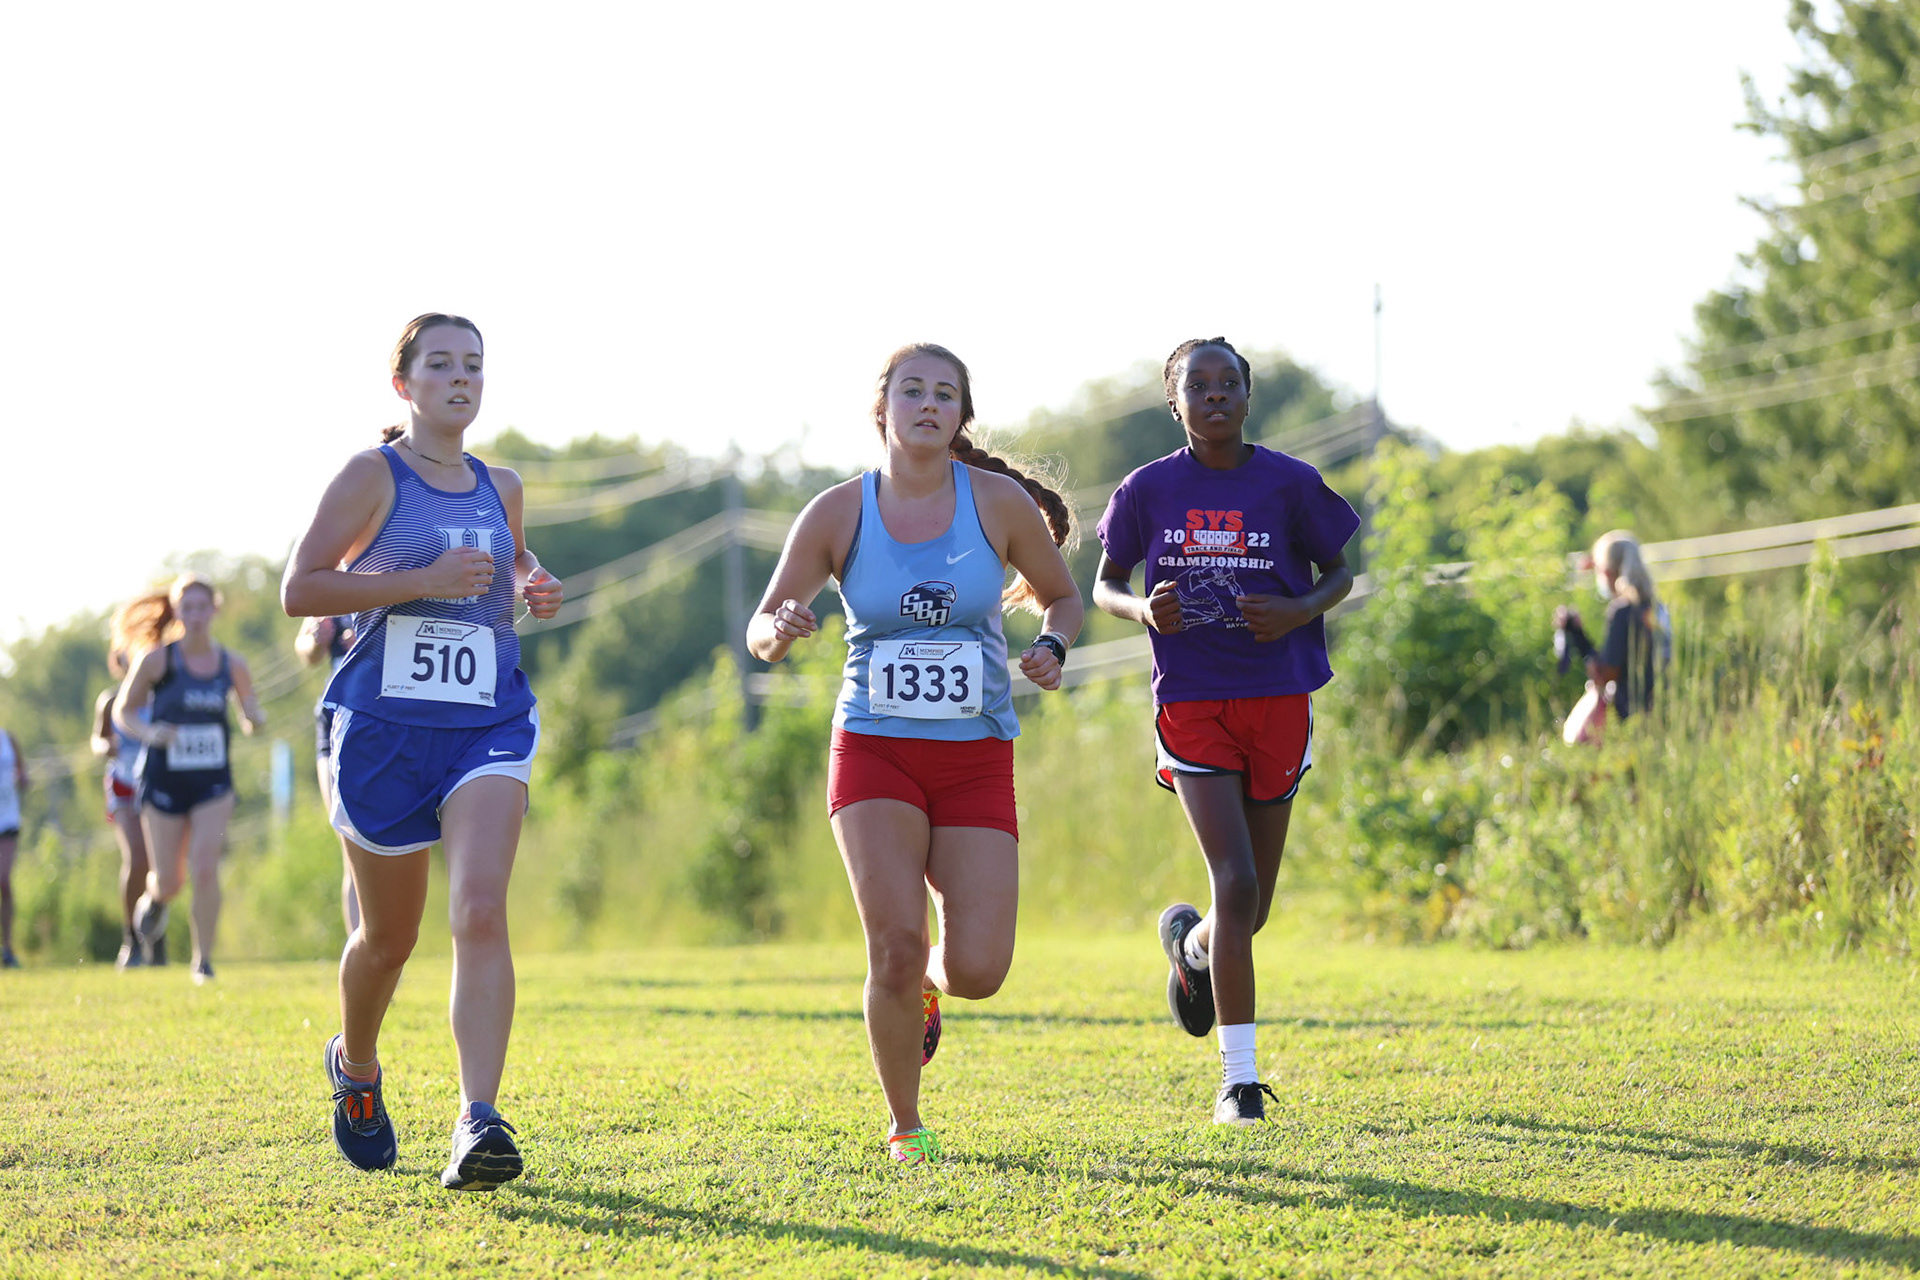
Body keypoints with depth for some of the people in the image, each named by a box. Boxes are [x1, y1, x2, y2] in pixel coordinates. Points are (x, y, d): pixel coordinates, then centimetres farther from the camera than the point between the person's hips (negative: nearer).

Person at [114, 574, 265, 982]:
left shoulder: (232, 665, 0)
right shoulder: (157, 660, -8)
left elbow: (251, 719, 12)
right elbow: (123, 710, 1)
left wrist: (255, 719, -13)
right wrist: (149, 733, -19)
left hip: (213, 783, 1)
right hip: (164, 781, -1)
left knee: (205, 868, -15)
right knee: (168, 882, 3)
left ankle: (203, 959, -2)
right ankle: (154, 900, 42)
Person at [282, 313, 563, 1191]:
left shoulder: (499, 489, 13)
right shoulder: (373, 476, -2)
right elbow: (299, 591, -9)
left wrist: (535, 586, 9)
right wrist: (421, 581, -18)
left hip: (488, 725, 3)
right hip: (384, 725, -2)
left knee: (481, 911, -19)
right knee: (389, 936, 10)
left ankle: (479, 1124, -27)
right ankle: (356, 1068, 43)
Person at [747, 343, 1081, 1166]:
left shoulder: (998, 501, -2)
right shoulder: (839, 513, -3)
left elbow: (1060, 595, 12)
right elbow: (762, 629, 2)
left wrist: (1051, 649, -10)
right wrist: (778, 630, -22)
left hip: (976, 760, 1)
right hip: (875, 752, -1)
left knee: (977, 972, -10)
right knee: (896, 944, -18)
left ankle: (929, 981, 30)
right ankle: (904, 1125, 5)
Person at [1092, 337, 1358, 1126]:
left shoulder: (1289, 484, -2)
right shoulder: (1149, 490, -1)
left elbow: (1340, 574, 10)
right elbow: (1104, 586, 10)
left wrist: (1298, 611, -11)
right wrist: (1143, 609, -12)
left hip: (1279, 699, 2)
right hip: (1191, 703, -2)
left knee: (1252, 908, 8)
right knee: (1235, 882, -16)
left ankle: (1191, 942, 47)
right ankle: (1239, 1079, -8)